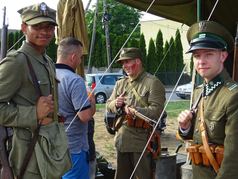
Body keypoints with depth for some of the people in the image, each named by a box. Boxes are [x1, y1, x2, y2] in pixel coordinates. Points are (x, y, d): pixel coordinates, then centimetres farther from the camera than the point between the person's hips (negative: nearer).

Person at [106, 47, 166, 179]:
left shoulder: (153, 83, -10)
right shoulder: (120, 83, 13)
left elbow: (156, 111, -19)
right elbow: (108, 105, 15)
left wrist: (134, 111, -26)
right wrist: (116, 104, -8)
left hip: (142, 142, -7)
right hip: (122, 140, 7)